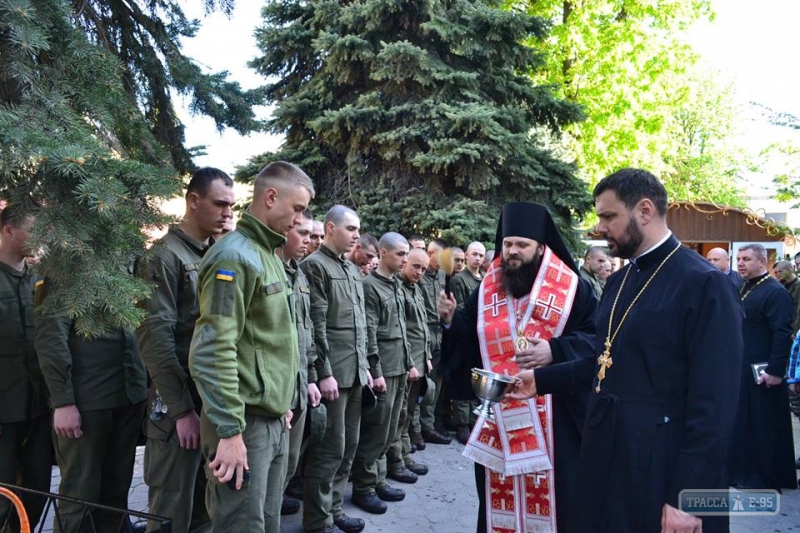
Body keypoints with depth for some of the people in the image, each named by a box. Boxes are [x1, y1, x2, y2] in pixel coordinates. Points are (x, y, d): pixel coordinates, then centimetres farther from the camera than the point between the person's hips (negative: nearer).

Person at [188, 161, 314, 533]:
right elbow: (213, 352, -22)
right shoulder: (235, 257, -16)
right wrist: (230, 431, -21)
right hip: (246, 423, -9)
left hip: (273, 420, 9)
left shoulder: (269, 255, 14)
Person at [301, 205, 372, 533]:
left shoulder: (352, 270, 16)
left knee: (348, 446, 14)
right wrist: (324, 373, -17)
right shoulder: (314, 265, -9)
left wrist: (364, 366, 16)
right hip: (332, 374, -8)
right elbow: (316, 326, -15)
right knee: (330, 449, -1)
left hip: (355, 373, 8)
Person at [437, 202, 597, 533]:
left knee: (553, 494, 7)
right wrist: (451, 321, -8)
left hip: (553, 416, -3)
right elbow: (467, 344, 11)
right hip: (497, 415, 3)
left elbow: (598, 338, -7)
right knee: (500, 494, 13)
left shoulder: (571, 287, -3)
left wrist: (555, 351, -21)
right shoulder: (487, 289, 8)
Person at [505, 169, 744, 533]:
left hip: (662, 472, -7)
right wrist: (540, 379, 6)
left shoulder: (704, 284, -15)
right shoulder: (618, 282, 10)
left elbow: (714, 404, -19)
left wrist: (686, 497, -19)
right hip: (607, 461, 8)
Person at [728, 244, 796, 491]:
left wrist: (775, 371, -23)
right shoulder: (743, 290, 13)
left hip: (761, 372, -9)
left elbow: (782, 334, -20)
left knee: (763, 424, 3)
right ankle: (743, 469, 27)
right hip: (740, 368, 9)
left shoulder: (775, 292, -14)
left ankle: (765, 476, 15)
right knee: (741, 421, 15)